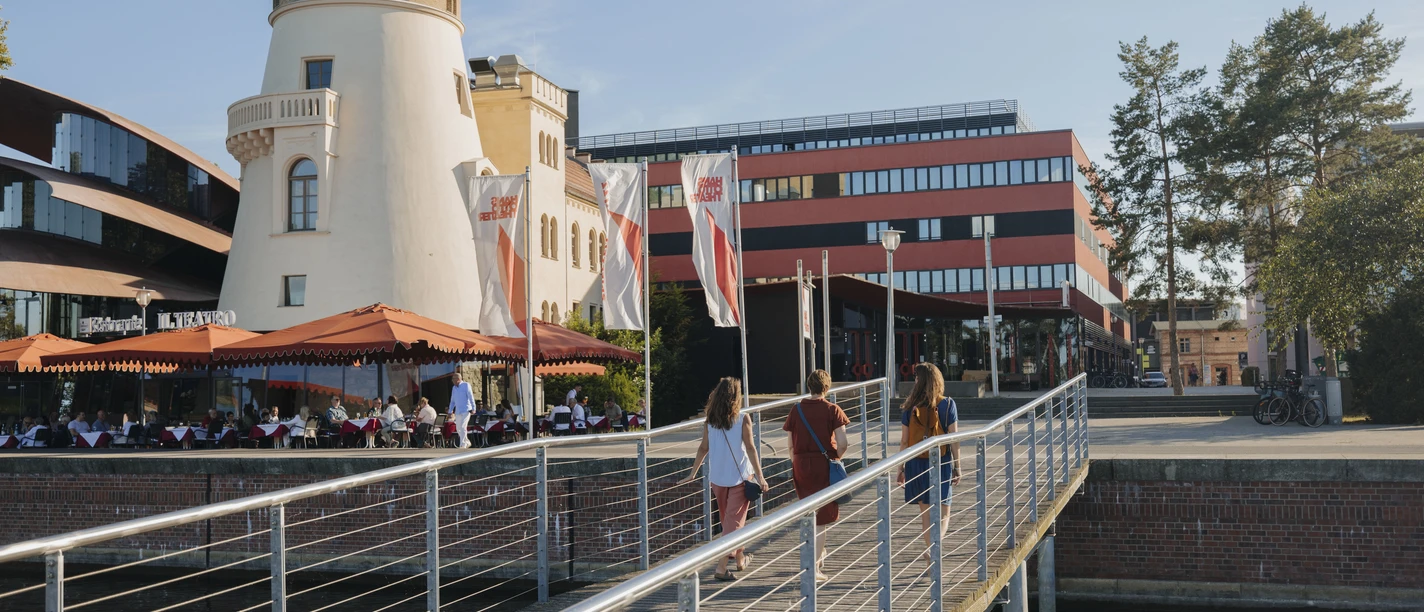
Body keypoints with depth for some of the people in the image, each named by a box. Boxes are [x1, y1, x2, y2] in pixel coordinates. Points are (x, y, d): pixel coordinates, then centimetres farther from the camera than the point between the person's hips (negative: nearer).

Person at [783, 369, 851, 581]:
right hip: (824, 465, -3)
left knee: (810, 513, 22)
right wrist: (836, 456, 6)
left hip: (801, 466, 3)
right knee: (822, 516, 3)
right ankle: (814, 567, 0)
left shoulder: (796, 410, 2)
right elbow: (842, 443, -13)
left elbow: (789, 446, 3)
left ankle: (819, 552, 35)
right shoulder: (832, 410, -7)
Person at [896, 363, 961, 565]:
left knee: (925, 512, 16)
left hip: (917, 464, 1)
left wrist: (901, 469, 7)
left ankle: (930, 552, 23)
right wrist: (957, 467, 2)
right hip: (941, 463, -1)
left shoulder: (910, 407, -4)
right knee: (943, 514, 4)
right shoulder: (947, 404, -7)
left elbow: (904, 441, -2)